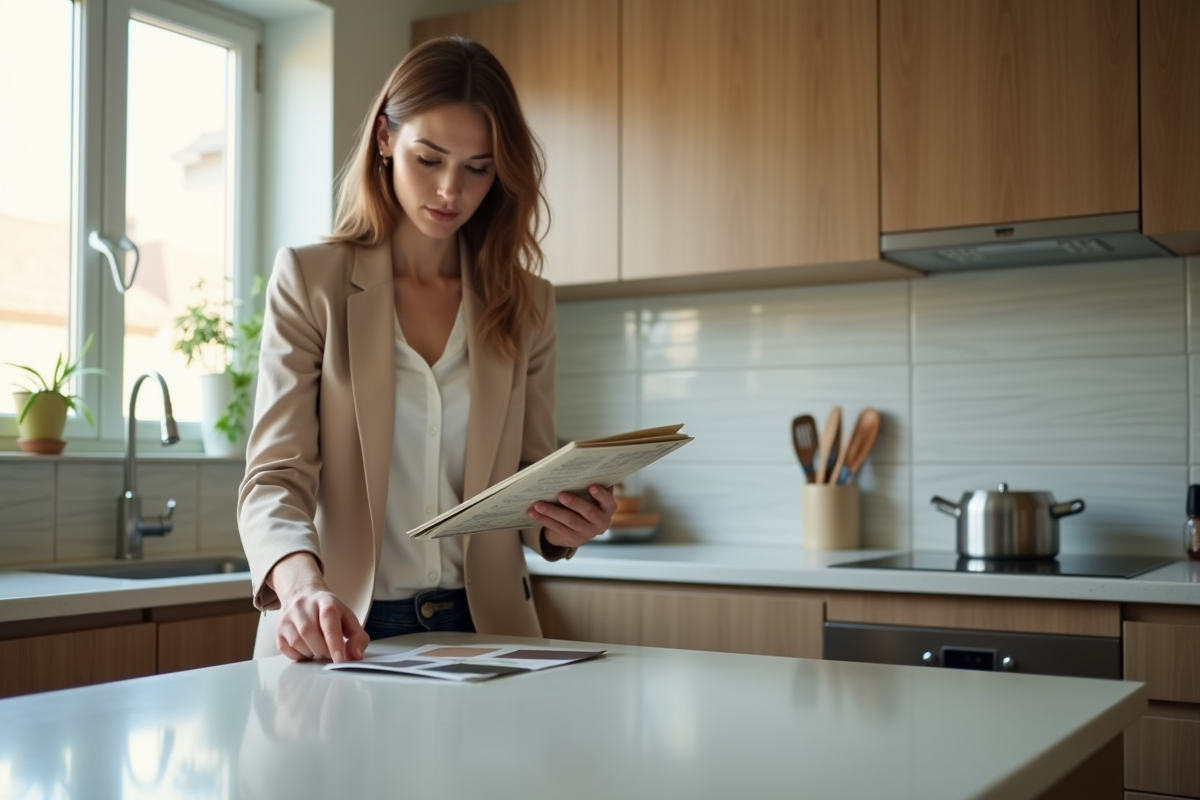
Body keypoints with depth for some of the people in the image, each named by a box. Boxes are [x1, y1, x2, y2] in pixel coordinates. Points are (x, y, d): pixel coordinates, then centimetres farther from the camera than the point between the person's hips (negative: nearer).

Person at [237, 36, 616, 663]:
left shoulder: (527, 304, 10)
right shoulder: (309, 281, 2)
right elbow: (276, 473, -5)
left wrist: (561, 523, -9)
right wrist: (303, 585, -25)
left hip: (483, 629, 3)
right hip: (342, 634, -3)